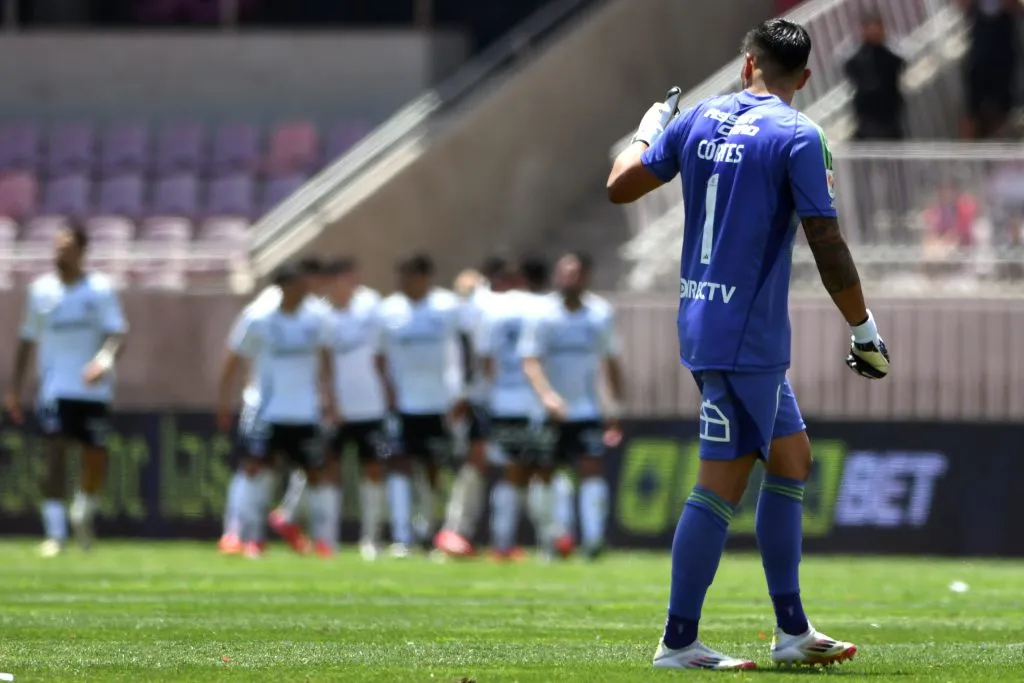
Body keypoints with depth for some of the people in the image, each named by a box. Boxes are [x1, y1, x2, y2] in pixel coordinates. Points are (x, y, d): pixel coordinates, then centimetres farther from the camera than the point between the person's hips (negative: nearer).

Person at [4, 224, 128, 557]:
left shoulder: (100, 288, -1)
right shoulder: (40, 289, 5)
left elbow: (117, 332, -9)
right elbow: (28, 339, 13)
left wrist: (105, 359, -31)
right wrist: (15, 389, 10)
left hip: (94, 388, 0)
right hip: (56, 388, 0)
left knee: (95, 457, 4)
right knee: (56, 452, -13)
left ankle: (84, 513, 34)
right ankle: (55, 533, -13)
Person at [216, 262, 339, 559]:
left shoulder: (316, 319, 1)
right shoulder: (258, 320, -9)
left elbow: (325, 359, 14)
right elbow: (234, 359, -1)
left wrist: (328, 398, 7)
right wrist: (224, 400, -3)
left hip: (306, 412, 3)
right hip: (268, 409, -3)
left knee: (316, 473, 4)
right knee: (254, 467, -14)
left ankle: (324, 540, 15)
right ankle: (250, 539, -8)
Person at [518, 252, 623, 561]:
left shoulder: (601, 313, 4)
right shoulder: (543, 315, -7)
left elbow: (610, 361, 14)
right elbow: (530, 360, -16)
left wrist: (616, 406, 10)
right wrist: (546, 394, -33)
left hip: (587, 409, 1)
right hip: (550, 411, -1)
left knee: (592, 468, -13)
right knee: (544, 475, 3)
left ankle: (593, 537, -20)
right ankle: (551, 536, 15)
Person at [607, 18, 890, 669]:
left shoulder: (698, 120, 6)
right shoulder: (798, 137, -13)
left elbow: (621, 185, 12)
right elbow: (827, 246, -15)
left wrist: (646, 133, 32)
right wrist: (865, 331, -6)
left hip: (703, 318, 8)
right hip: (746, 336, -8)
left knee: (792, 457, 16)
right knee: (722, 483, -4)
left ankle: (793, 630, 19)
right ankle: (678, 642, -2)